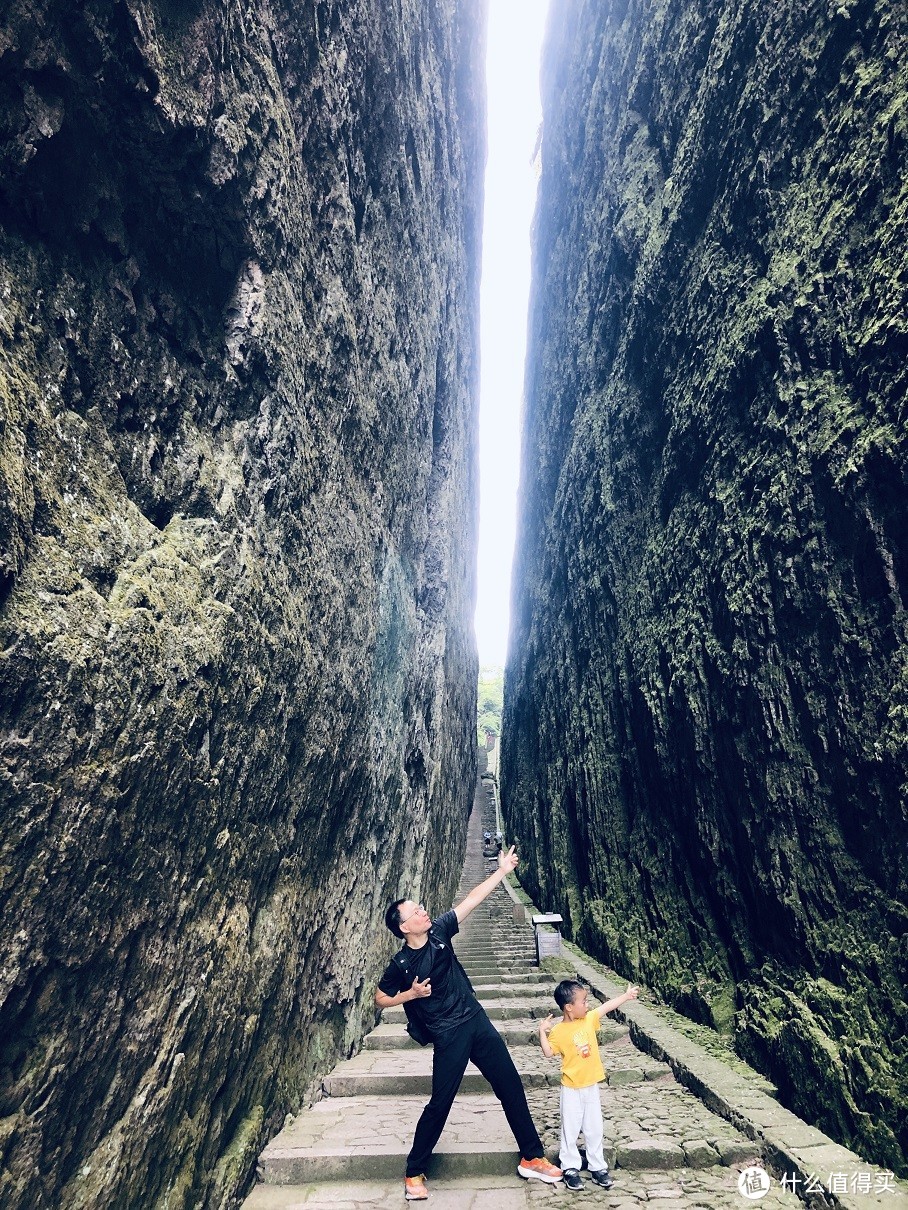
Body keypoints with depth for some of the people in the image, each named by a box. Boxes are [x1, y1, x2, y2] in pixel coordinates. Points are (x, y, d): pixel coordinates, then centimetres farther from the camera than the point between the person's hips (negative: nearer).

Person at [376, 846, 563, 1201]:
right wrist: (411, 994, -14)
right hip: (449, 1036, -5)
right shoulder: (401, 964, -14)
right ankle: (414, 1174, 27)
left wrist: (503, 870, -12)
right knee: (440, 1103, 4)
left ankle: (532, 1159, 28)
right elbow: (381, 999, 2)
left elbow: (472, 899, -9)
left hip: (478, 1022, 5)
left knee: (511, 1087, 11)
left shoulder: (439, 932, -6)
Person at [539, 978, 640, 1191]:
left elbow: (607, 1006, 0)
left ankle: (597, 1167, 28)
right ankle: (571, 1169, 23)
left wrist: (627, 995, 1)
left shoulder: (589, 1019, -5)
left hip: (591, 1086, 4)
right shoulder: (558, 1031, -18)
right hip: (571, 1089, -4)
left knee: (594, 1129, 13)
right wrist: (542, 1032, -31)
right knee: (570, 1129, 7)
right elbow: (549, 1053, -17)